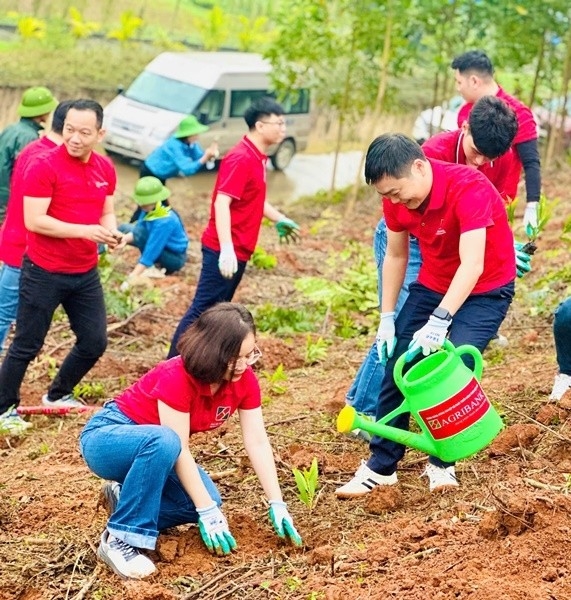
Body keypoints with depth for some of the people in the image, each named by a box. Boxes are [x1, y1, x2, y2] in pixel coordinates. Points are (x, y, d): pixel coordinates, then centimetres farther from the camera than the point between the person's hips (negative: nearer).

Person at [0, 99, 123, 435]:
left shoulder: (105, 169, 3)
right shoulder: (44, 167, -16)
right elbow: (34, 221, -21)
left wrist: (111, 232, -10)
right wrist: (85, 230, -27)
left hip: (86, 273, 6)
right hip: (44, 273, -6)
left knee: (95, 342, 11)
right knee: (27, 345, 3)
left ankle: (59, 395, 33)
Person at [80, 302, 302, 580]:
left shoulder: (244, 380, -12)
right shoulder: (176, 377, -32)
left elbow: (257, 442, -11)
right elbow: (179, 449, -30)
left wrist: (277, 505, -16)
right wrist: (207, 512, -29)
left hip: (155, 447, 7)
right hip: (108, 437, -7)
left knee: (207, 502, -16)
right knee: (165, 441, -39)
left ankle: (125, 496, 6)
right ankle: (120, 539, -31)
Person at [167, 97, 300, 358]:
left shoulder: (256, 158, 12)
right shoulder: (240, 158, -18)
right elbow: (221, 203, -26)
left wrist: (280, 219, 26)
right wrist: (226, 248, -34)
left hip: (238, 251, 10)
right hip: (226, 251, -10)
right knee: (202, 310, -7)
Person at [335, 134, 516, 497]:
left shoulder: (468, 188, -31)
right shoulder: (397, 199, -11)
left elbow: (472, 265, -38)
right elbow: (396, 256, 3)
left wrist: (439, 320, -47)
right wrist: (387, 318, 1)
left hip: (485, 290, -6)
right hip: (432, 285, 6)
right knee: (397, 368, -2)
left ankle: (441, 463, 1)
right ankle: (381, 467, 6)